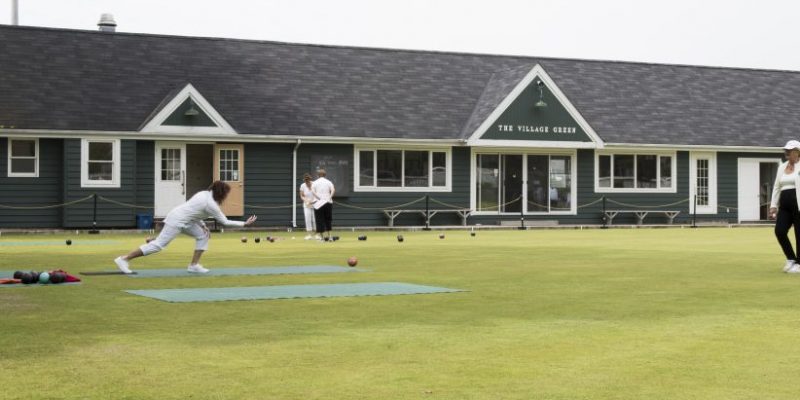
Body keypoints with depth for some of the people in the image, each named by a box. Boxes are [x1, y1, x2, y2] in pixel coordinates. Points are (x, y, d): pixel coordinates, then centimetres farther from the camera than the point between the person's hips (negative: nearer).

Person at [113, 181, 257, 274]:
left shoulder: (205, 193, 9)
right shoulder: (211, 204, -16)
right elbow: (225, 222, -9)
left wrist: (203, 226, 8)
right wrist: (245, 223, -3)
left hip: (183, 219, 10)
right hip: (176, 220, -10)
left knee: (203, 235, 10)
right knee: (159, 244, -9)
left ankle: (194, 265, 9)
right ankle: (124, 259, -8)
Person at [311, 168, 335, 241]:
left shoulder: (315, 183, 2)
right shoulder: (328, 182, 6)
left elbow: (313, 191, -14)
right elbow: (333, 190, -11)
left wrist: (319, 198, -12)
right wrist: (330, 197, -11)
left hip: (318, 203, -2)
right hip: (328, 202, 2)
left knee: (320, 220, 1)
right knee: (328, 219, 15)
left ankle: (324, 236, -10)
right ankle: (328, 235, 13)